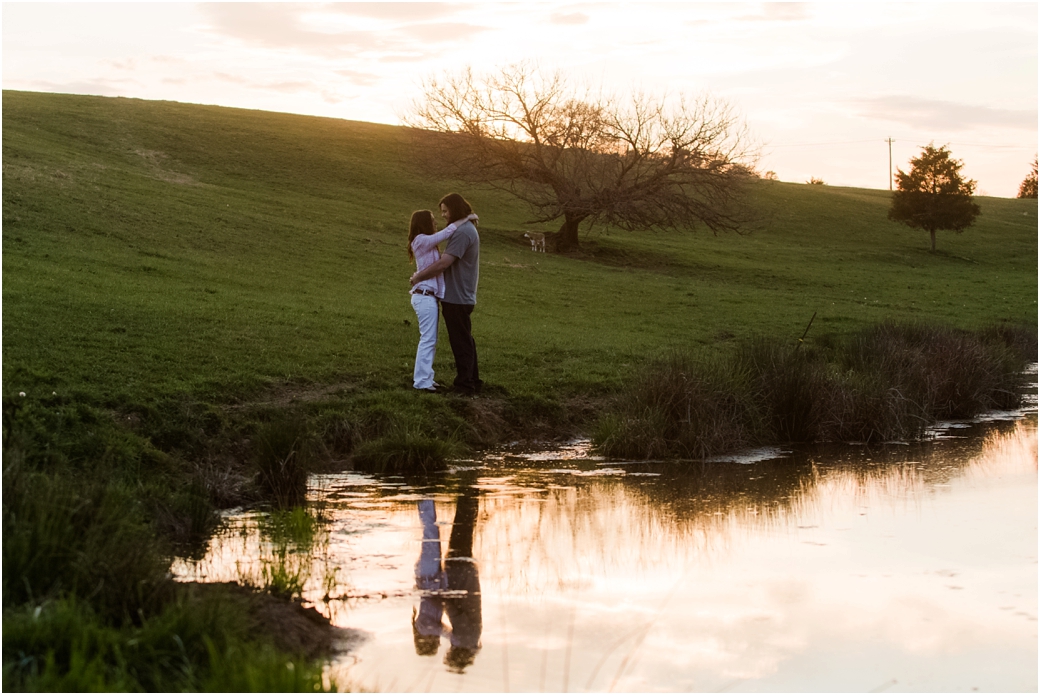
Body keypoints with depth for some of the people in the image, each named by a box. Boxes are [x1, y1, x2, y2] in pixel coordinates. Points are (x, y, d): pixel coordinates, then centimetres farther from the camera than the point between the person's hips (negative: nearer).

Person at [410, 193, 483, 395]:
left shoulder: (462, 232, -19)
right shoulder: (468, 229, 15)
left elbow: (443, 263, -24)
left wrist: (418, 276, -12)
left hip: (456, 298, -10)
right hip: (462, 296, 10)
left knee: (461, 343, -4)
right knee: (466, 342, 16)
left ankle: (465, 385, 1)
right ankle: (472, 382, 23)